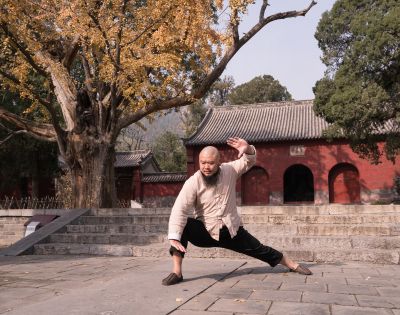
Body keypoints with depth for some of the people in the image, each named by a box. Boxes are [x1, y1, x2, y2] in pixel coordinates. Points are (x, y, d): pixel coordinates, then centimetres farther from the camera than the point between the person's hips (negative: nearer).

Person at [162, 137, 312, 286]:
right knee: (183, 225, -29)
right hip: (206, 232, -2)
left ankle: (292, 264, 36)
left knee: (259, 249, 11)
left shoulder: (229, 170, -9)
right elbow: (180, 209, -27)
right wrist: (174, 238, -39)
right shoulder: (193, 182, -19)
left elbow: (249, 161, -1)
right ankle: (177, 272, -23)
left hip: (232, 231, 2)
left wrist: (248, 149, -27)